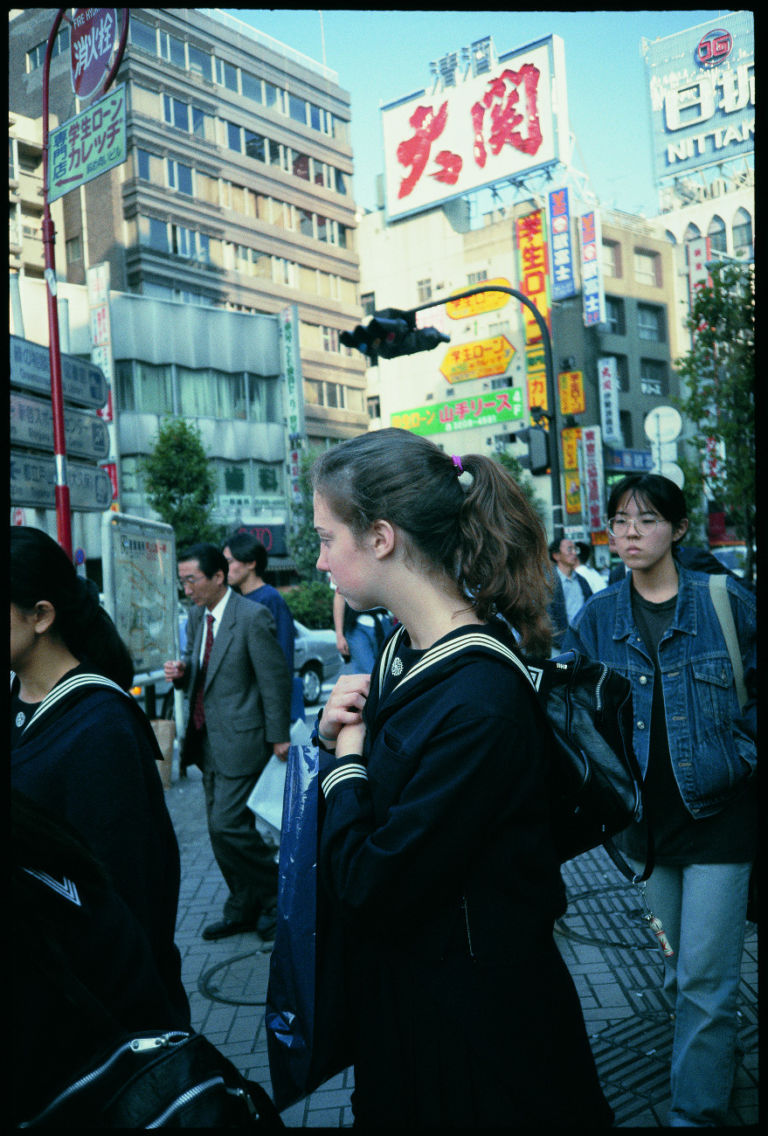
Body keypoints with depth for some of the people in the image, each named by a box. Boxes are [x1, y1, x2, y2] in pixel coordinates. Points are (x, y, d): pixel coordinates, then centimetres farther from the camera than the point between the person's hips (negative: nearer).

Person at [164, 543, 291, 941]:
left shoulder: (253, 617, -16)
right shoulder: (196, 616, 9)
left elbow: (275, 679, -14)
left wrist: (279, 737, -11)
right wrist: (181, 671, -2)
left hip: (239, 738, -8)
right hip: (207, 738, 8)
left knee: (228, 825, -10)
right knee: (222, 828, 13)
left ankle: (276, 892, 12)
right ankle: (243, 909, 26)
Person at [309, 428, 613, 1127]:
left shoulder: (480, 705, -31)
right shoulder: (406, 651, -3)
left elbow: (367, 892, -27)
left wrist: (347, 760, -14)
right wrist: (334, 739, -11)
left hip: (475, 1020, -8)